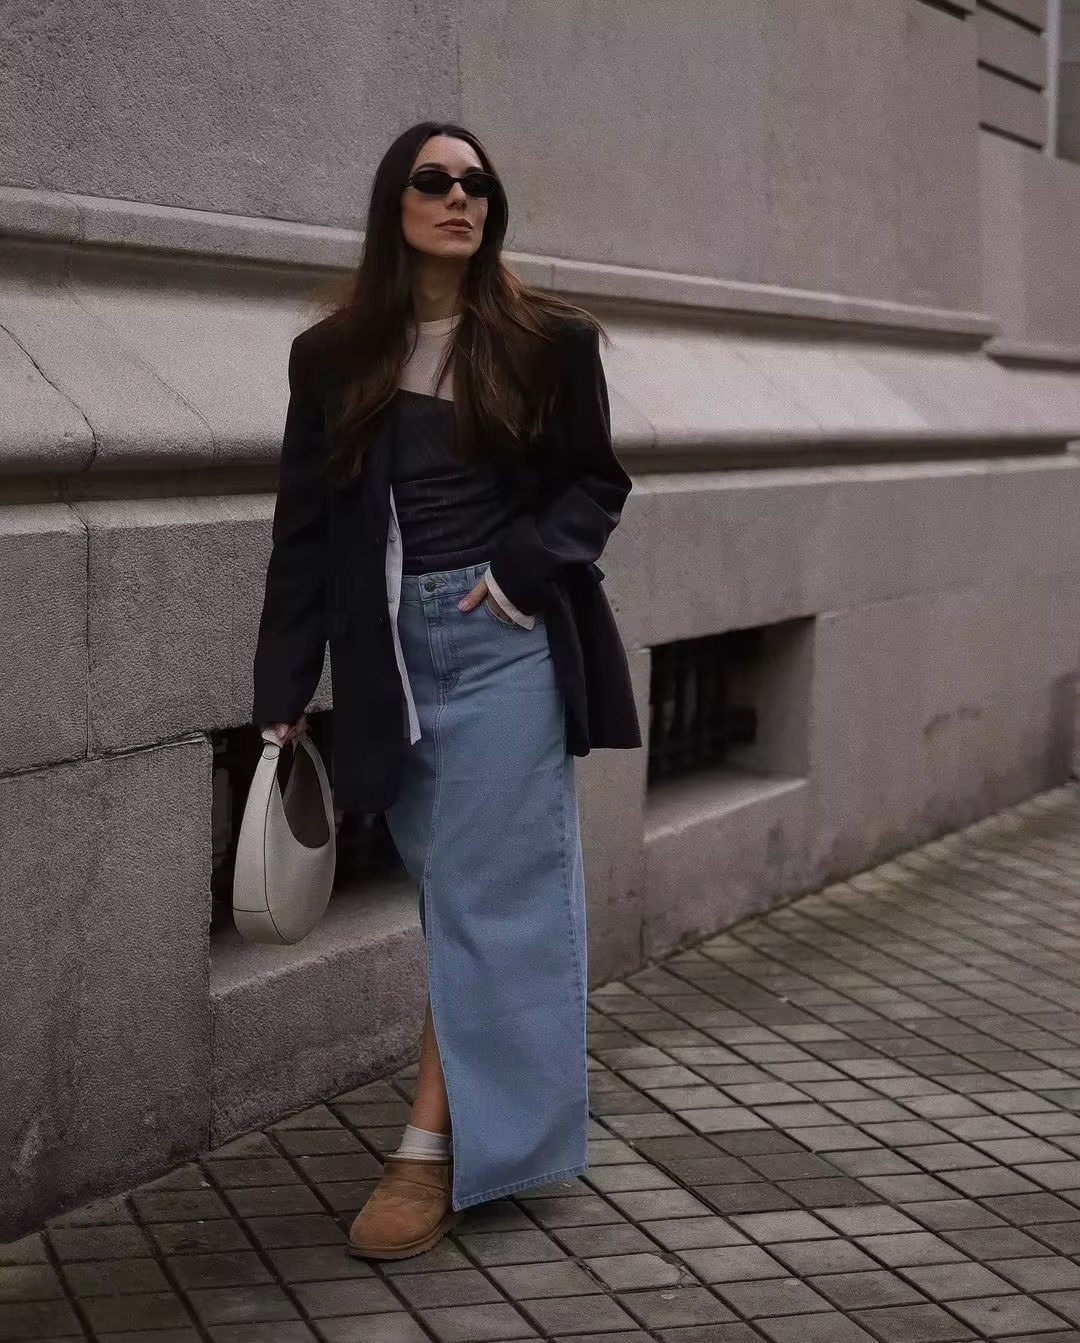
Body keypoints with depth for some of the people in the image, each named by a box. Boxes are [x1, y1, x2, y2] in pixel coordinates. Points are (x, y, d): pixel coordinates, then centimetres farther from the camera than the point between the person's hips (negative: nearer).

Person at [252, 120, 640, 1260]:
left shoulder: (547, 342, 1)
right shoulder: (333, 357, 6)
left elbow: (595, 482, 7)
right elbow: (304, 531, 6)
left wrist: (520, 568, -11)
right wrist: (283, 693, 3)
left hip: (504, 642, -2)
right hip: (389, 650, 2)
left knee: (482, 895, -3)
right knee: (459, 895, 9)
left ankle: (434, 1150, 1)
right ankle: (504, 1121, 22)